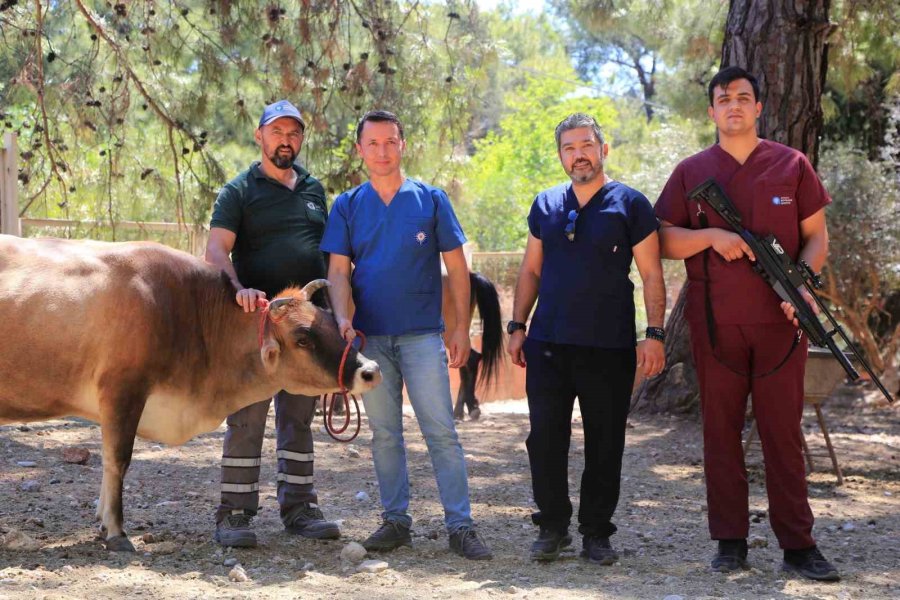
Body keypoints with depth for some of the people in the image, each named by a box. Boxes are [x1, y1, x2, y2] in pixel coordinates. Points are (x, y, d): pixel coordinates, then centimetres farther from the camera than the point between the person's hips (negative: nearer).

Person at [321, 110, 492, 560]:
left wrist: (461, 328, -2)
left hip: (422, 334, -2)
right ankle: (396, 520, 18)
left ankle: (460, 524, -4)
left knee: (441, 431, -6)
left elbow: (456, 268, 4)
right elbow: (338, 270, 2)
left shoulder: (430, 200, 2)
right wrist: (343, 319, -15)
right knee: (384, 434, 9)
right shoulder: (347, 206, 7)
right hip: (371, 337, 2)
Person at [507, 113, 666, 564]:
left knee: (605, 445, 3)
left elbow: (652, 275, -1)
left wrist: (655, 334, -9)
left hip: (609, 346, -3)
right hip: (548, 343, 3)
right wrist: (517, 326, 9)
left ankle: (596, 533, 15)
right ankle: (552, 526, 15)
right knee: (545, 439, 2)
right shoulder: (545, 205, 11)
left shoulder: (630, 204, 0)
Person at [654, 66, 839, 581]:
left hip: (780, 320, -1)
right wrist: (712, 235, -13)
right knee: (721, 429, 4)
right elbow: (665, 241, 5)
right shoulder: (692, 172, 8)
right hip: (715, 323, 1)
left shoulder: (792, 165, 6)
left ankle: (798, 544, 4)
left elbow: (817, 235, 6)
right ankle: (731, 540, 11)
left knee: (784, 431, 0)